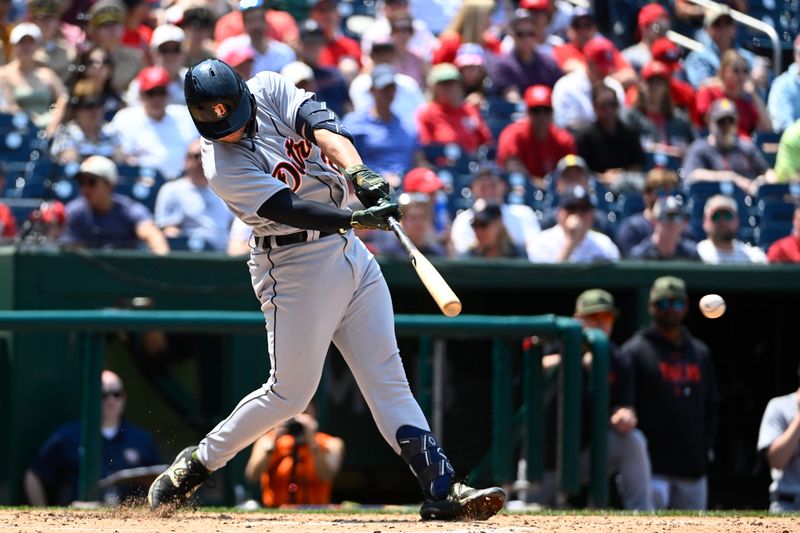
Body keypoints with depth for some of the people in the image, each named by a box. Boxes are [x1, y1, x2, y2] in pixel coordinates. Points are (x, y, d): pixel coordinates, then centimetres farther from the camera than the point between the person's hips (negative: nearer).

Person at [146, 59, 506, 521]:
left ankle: (442, 487, -4)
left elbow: (320, 123, -18)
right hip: (295, 268, -6)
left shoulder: (270, 89, -2)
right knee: (290, 393, 0)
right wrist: (357, 218, -41)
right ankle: (198, 463, 18)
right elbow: (289, 208, -28)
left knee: (387, 377, 1)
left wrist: (357, 172, -35)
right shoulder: (223, 168, -17)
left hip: (350, 252, 6)